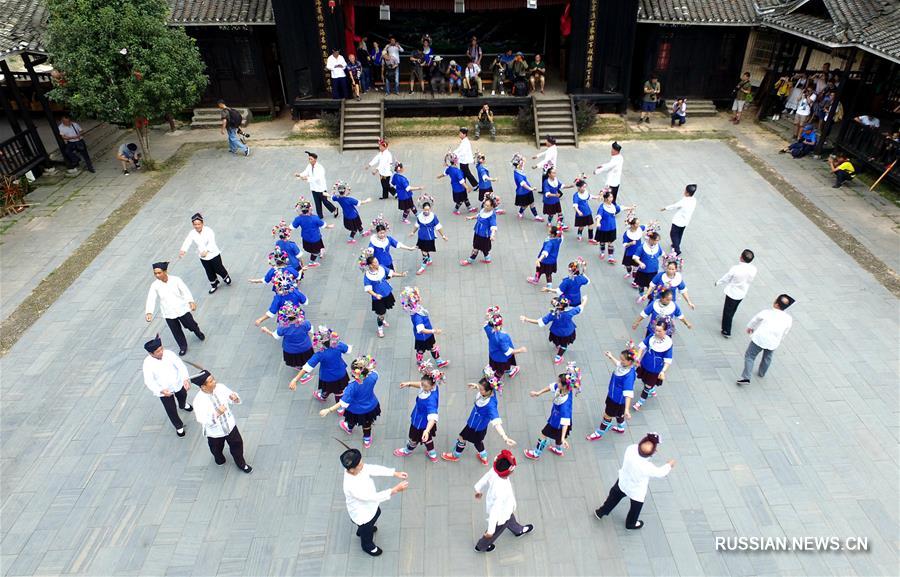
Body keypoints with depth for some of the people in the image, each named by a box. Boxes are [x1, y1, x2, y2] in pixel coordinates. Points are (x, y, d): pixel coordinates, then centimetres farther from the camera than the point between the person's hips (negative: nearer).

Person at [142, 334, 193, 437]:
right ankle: (179, 426, 39)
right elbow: (149, 381, -27)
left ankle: (183, 405, 71)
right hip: (165, 391, -3)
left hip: (178, 384, 3)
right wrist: (161, 390, -43)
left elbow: (180, 365, -21)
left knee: (182, 396, 33)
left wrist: (185, 378, -38)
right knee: (171, 411, 9)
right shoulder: (148, 363, -28)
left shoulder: (168, 353, -23)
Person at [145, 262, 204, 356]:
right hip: (168, 314, 1)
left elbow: (185, 291, -17)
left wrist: (191, 301, -35)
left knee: (191, 325, 15)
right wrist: (149, 312, -32)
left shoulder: (176, 280, -12)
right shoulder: (155, 285, -9)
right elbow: (151, 299, -16)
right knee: (176, 332, 11)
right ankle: (183, 346, 34)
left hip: (182, 309, -1)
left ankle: (198, 332, 50)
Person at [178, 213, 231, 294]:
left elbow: (211, 242, -33)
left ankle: (225, 277, 44)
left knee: (218, 269, 10)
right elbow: (187, 242, -21)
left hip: (213, 254, -4)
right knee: (209, 272, 16)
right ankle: (214, 285, 38)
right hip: (203, 257, 4)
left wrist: (206, 251, -49)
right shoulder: (192, 233, -8)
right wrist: (182, 250, -41)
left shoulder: (208, 231, -21)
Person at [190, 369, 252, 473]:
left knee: (237, 444, 19)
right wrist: (217, 413, -43)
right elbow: (202, 420, -30)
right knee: (217, 449, 26)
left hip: (229, 425, 2)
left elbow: (234, 399, -6)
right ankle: (219, 459, 61)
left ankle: (241, 464, 45)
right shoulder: (199, 400, -30)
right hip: (214, 432, -2)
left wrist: (235, 398, -30)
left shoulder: (220, 387, -19)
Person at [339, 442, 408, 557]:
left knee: (376, 513, 37)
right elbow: (375, 496, -41)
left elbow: (375, 469, -15)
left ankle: (362, 530, 68)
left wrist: (395, 473, -23)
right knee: (367, 532, 25)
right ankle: (368, 546, 60)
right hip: (362, 514, -7)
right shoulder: (352, 486, -46)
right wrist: (395, 490, -41)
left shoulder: (359, 468, -24)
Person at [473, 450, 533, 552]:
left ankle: (518, 530, 67)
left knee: (510, 518, 35)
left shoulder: (494, 471, -30)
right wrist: (490, 530, -23)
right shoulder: (502, 492, -48)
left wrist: (479, 489, 13)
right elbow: (494, 512, -37)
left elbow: (485, 478, -9)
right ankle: (481, 546, 54)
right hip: (500, 515, -6)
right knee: (495, 532, 26)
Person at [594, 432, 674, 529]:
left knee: (614, 497, 32)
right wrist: (669, 465, -2)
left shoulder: (630, 448, -33)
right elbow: (659, 473, -18)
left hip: (622, 482, 4)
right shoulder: (648, 467, -41)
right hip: (636, 492, -4)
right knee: (635, 508, 29)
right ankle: (631, 523, 58)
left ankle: (600, 512, 52)